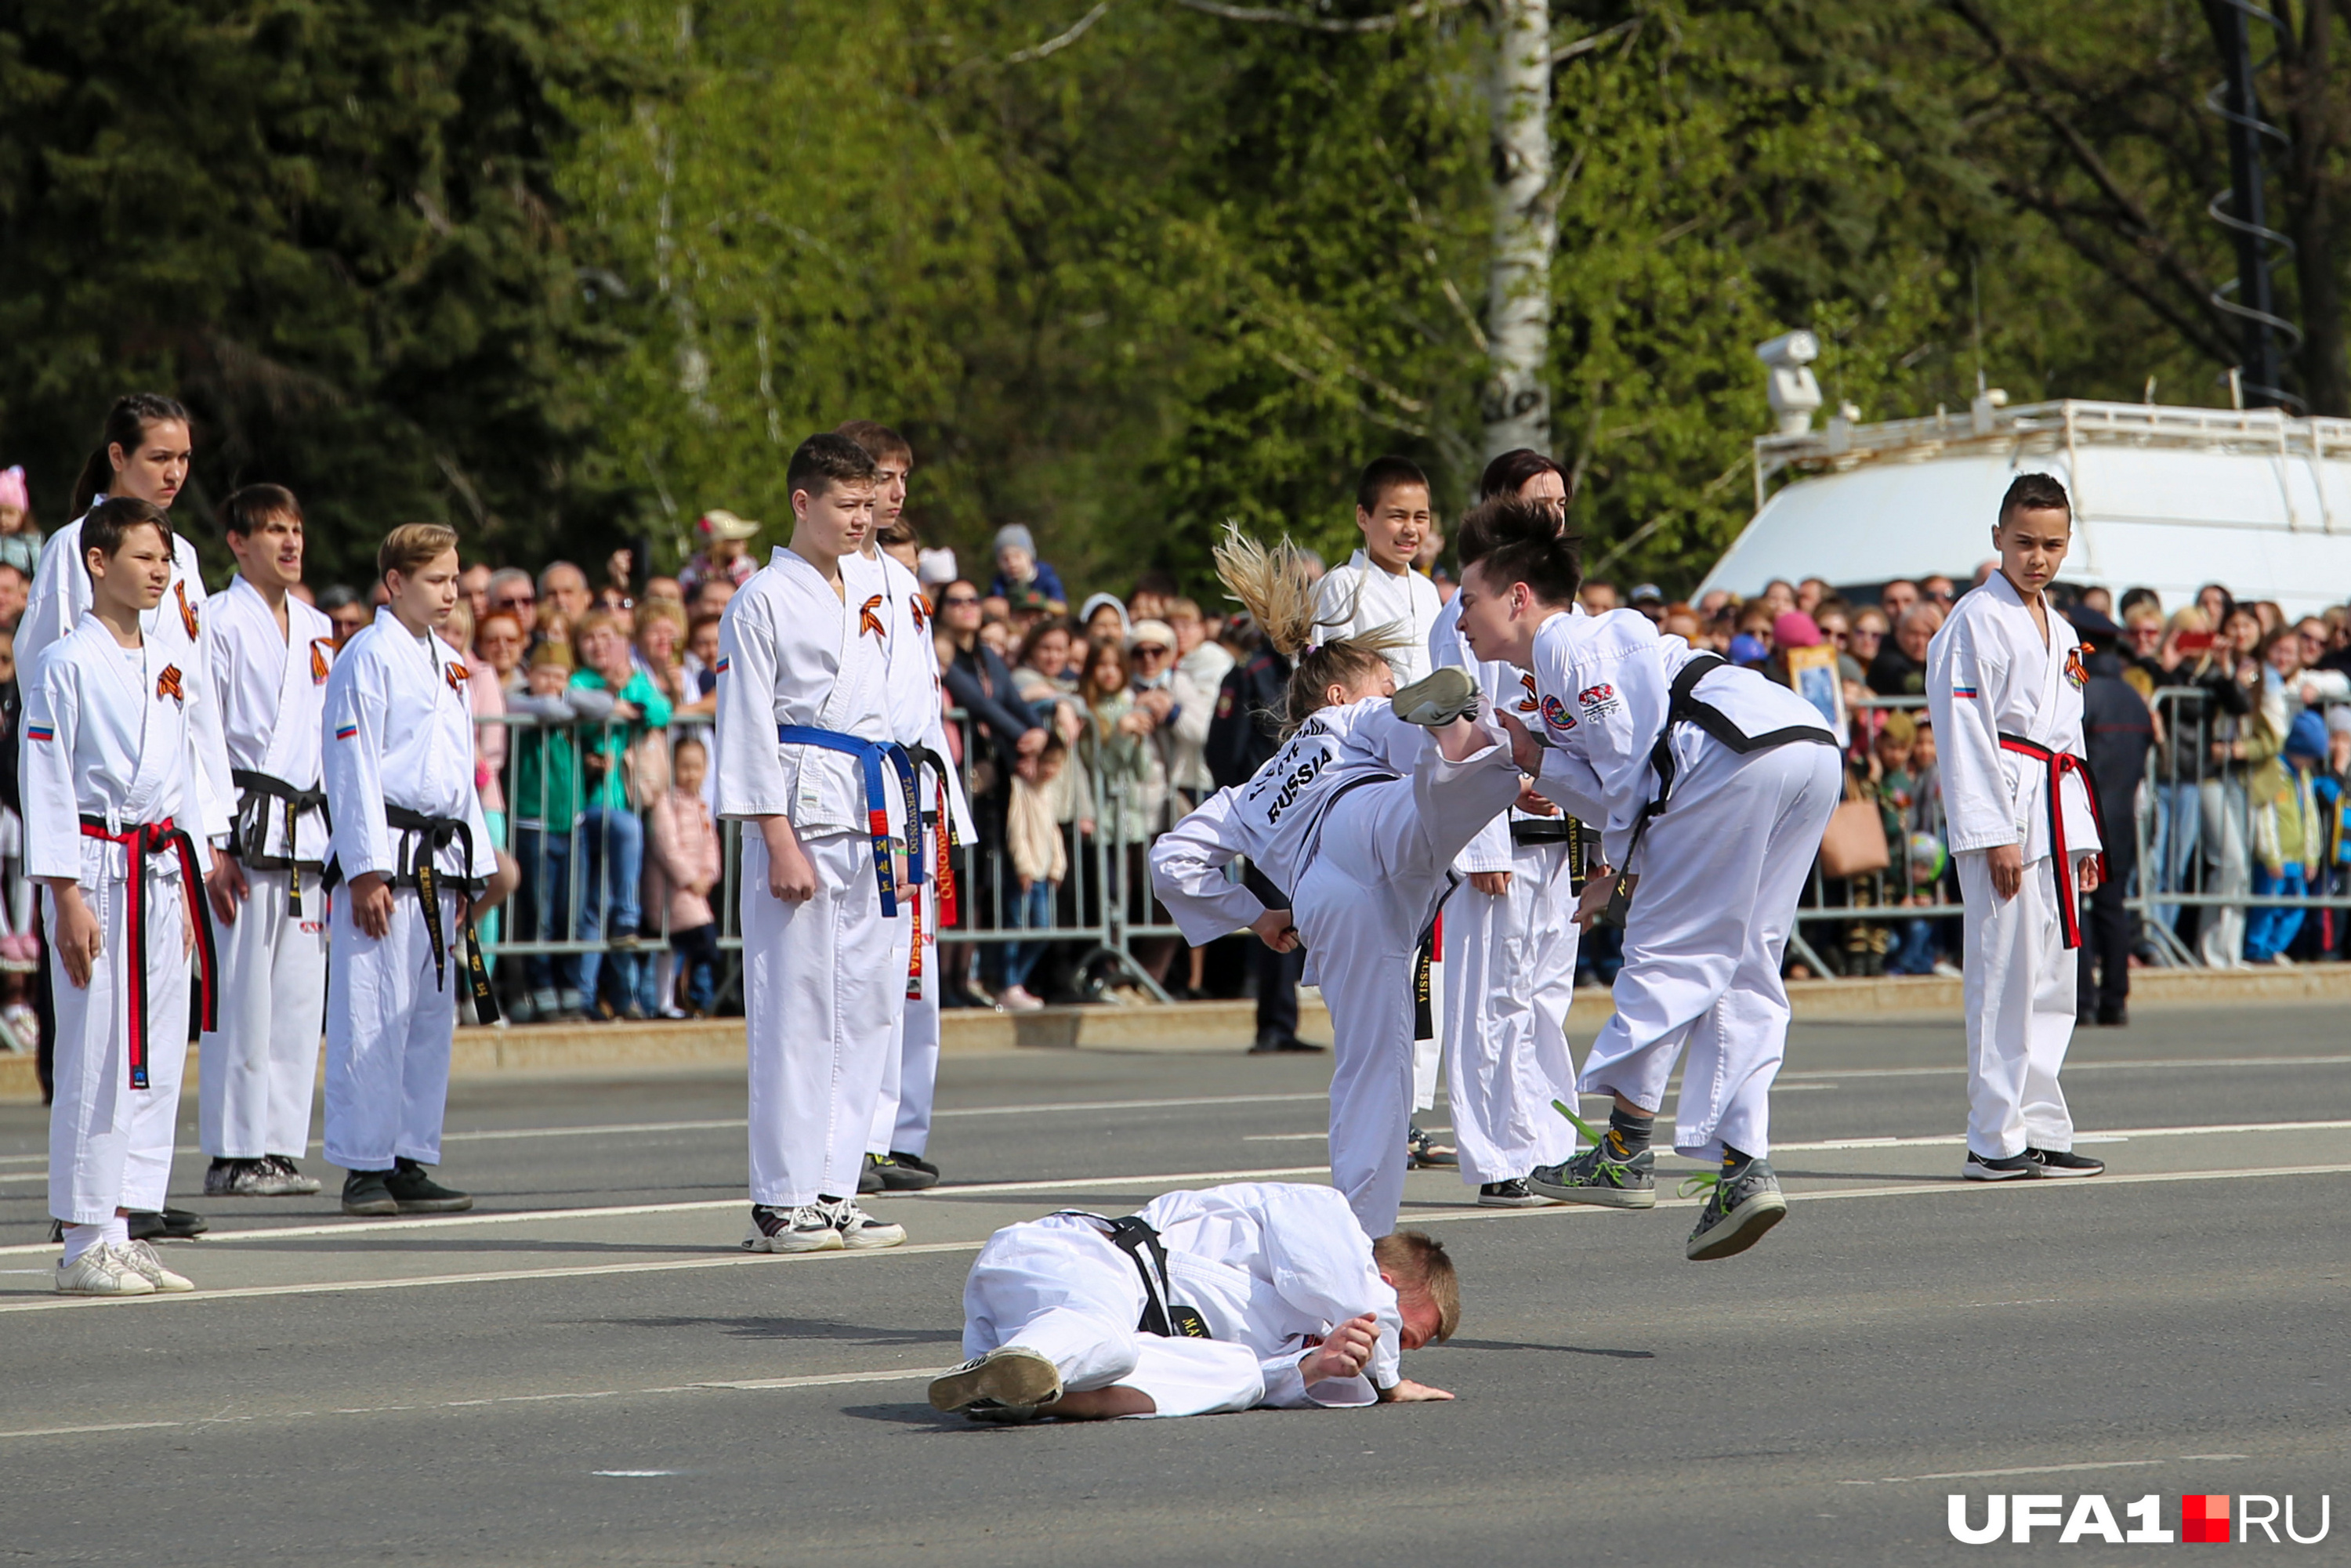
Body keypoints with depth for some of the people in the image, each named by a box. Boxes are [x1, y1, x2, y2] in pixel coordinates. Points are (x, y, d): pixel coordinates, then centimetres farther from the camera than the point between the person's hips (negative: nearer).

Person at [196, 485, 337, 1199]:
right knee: (243, 998, -7)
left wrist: (334, 840, 17)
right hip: (244, 825, -7)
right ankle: (233, 1155, -2)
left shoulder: (316, 628, 16)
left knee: (301, 998, 5)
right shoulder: (222, 623, -5)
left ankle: (280, 1147, 11)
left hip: (306, 828, 7)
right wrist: (213, 845, -13)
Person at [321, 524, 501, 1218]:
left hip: (440, 861, 8)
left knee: (432, 1016, 9)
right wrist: (367, 870, -16)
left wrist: (472, 869, 18)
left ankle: (412, 1163, 14)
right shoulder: (368, 658, -8)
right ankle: (364, 1167, -4)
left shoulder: (446, 663, 17)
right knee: (374, 1016, -7)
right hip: (386, 854, -8)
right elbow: (353, 769, -11)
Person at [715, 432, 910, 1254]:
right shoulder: (764, 601, -5)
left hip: (871, 816, 8)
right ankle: (780, 1203, -4)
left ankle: (832, 1191, 11)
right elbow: (747, 729, -9)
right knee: (795, 1007, -7)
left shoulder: (867, 603, 18)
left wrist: (895, 829, 17)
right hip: (802, 812, -8)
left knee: (865, 1006, 6)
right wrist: (780, 842, -15)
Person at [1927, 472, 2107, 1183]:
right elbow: (1964, 732, -12)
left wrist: (2082, 838, 18)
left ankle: (2041, 1131, 13)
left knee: (2053, 982, 8)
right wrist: (1994, 833, -17)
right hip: (2001, 810, -8)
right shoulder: (1975, 621, -6)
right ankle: (1995, 1140, -7)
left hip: (2057, 812, 8)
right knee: (2006, 975, -10)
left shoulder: (2060, 633, 20)